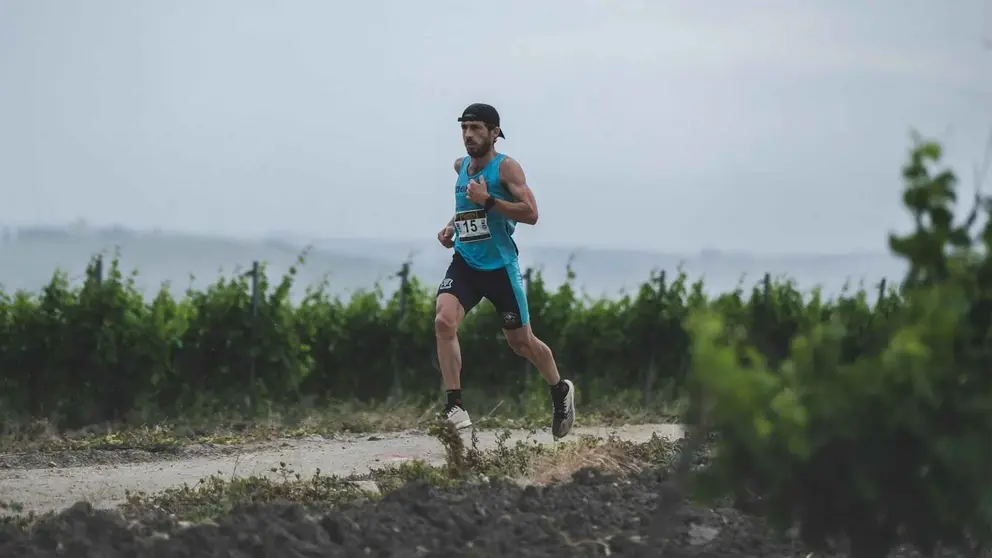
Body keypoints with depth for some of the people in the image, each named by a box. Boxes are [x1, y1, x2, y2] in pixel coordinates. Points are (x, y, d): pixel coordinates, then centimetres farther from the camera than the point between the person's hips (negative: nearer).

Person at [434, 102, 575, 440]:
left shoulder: (506, 167, -10)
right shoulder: (461, 166, 10)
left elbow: (531, 213, -21)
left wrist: (487, 201, -26)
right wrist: (452, 226, 11)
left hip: (500, 267, -5)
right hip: (465, 263, 5)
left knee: (521, 342, 9)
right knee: (444, 321, -22)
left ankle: (560, 391, 36)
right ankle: (454, 405, -20)